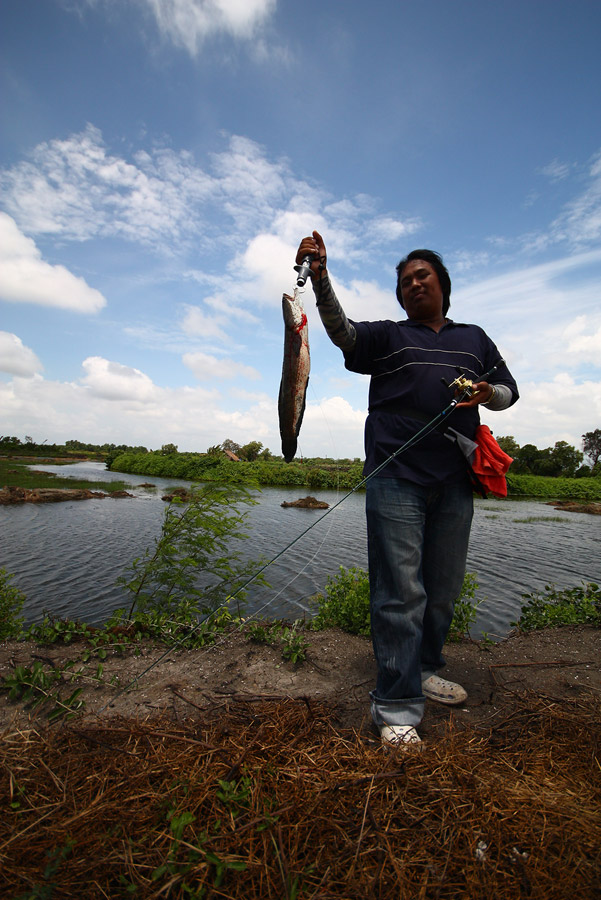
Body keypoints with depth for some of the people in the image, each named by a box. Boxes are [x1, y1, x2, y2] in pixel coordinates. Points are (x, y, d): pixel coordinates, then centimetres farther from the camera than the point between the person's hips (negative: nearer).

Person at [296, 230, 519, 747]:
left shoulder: (474, 338, 24)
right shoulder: (388, 336, 13)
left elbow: (509, 390, 23)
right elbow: (343, 332, -5)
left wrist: (487, 393, 0)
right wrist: (320, 278, -20)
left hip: (455, 481, 4)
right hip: (396, 476, -4)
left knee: (444, 587, 12)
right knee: (400, 591, -7)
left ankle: (424, 670, 32)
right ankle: (397, 707, 5)